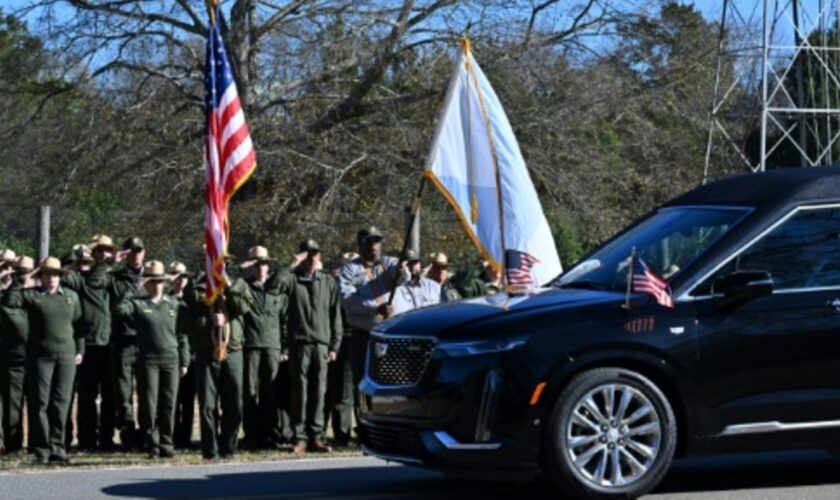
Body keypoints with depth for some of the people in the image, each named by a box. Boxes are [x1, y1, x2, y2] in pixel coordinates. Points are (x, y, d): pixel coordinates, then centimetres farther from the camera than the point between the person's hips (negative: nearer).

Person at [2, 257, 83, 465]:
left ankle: (57, 446, 7)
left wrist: (80, 350, 10)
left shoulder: (71, 296, 11)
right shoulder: (31, 295, 1)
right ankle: (42, 449, 4)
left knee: (61, 403, 1)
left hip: (66, 356, 2)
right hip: (40, 356, -2)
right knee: (40, 403, -1)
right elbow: (8, 301, -13)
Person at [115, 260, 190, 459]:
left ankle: (166, 444, 8)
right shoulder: (138, 303, 5)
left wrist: (184, 361, 8)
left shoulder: (174, 306, 13)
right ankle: (152, 444, 3)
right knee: (149, 404, -3)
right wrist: (131, 291, -11)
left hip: (171, 360, 2)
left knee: (168, 405, 1)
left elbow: (182, 335, 14)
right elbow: (120, 309, -16)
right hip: (148, 360, -2)